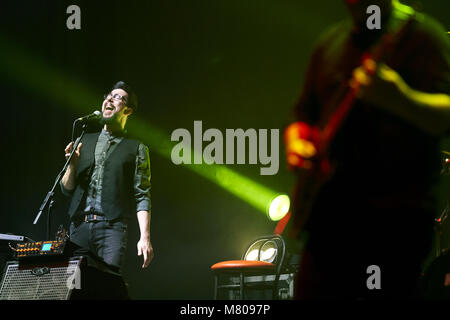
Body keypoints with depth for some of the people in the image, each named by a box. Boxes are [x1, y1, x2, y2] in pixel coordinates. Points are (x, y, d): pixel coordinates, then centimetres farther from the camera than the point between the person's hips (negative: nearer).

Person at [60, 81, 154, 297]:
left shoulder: (136, 149, 11)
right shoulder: (86, 141, 21)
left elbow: (142, 196, 3)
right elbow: (67, 189, 19)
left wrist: (145, 237, -9)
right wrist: (72, 165, -2)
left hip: (112, 226, -3)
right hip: (79, 226, 3)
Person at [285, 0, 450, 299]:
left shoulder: (419, 33, -3)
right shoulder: (330, 43, 18)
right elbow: (305, 114, 27)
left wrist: (399, 98, -37)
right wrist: (298, 145, 4)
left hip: (394, 216, -6)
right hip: (328, 215, 6)